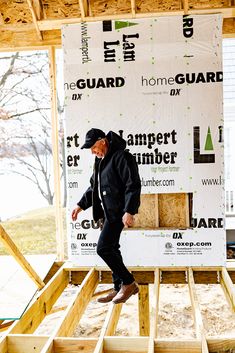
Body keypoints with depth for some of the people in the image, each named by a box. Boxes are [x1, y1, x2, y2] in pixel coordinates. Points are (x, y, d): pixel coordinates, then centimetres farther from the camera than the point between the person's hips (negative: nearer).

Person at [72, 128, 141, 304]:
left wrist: (129, 211, -26)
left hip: (118, 212, -10)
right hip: (108, 212, 10)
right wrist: (81, 205, 18)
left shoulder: (121, 157, -15)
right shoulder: (100, 160, 15)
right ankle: (119, 287, 23)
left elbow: (133, 186, -20)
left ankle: (129, 283, 2)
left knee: (103, 248, -12)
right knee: (111, 248, 12)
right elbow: (94, 186, 24)